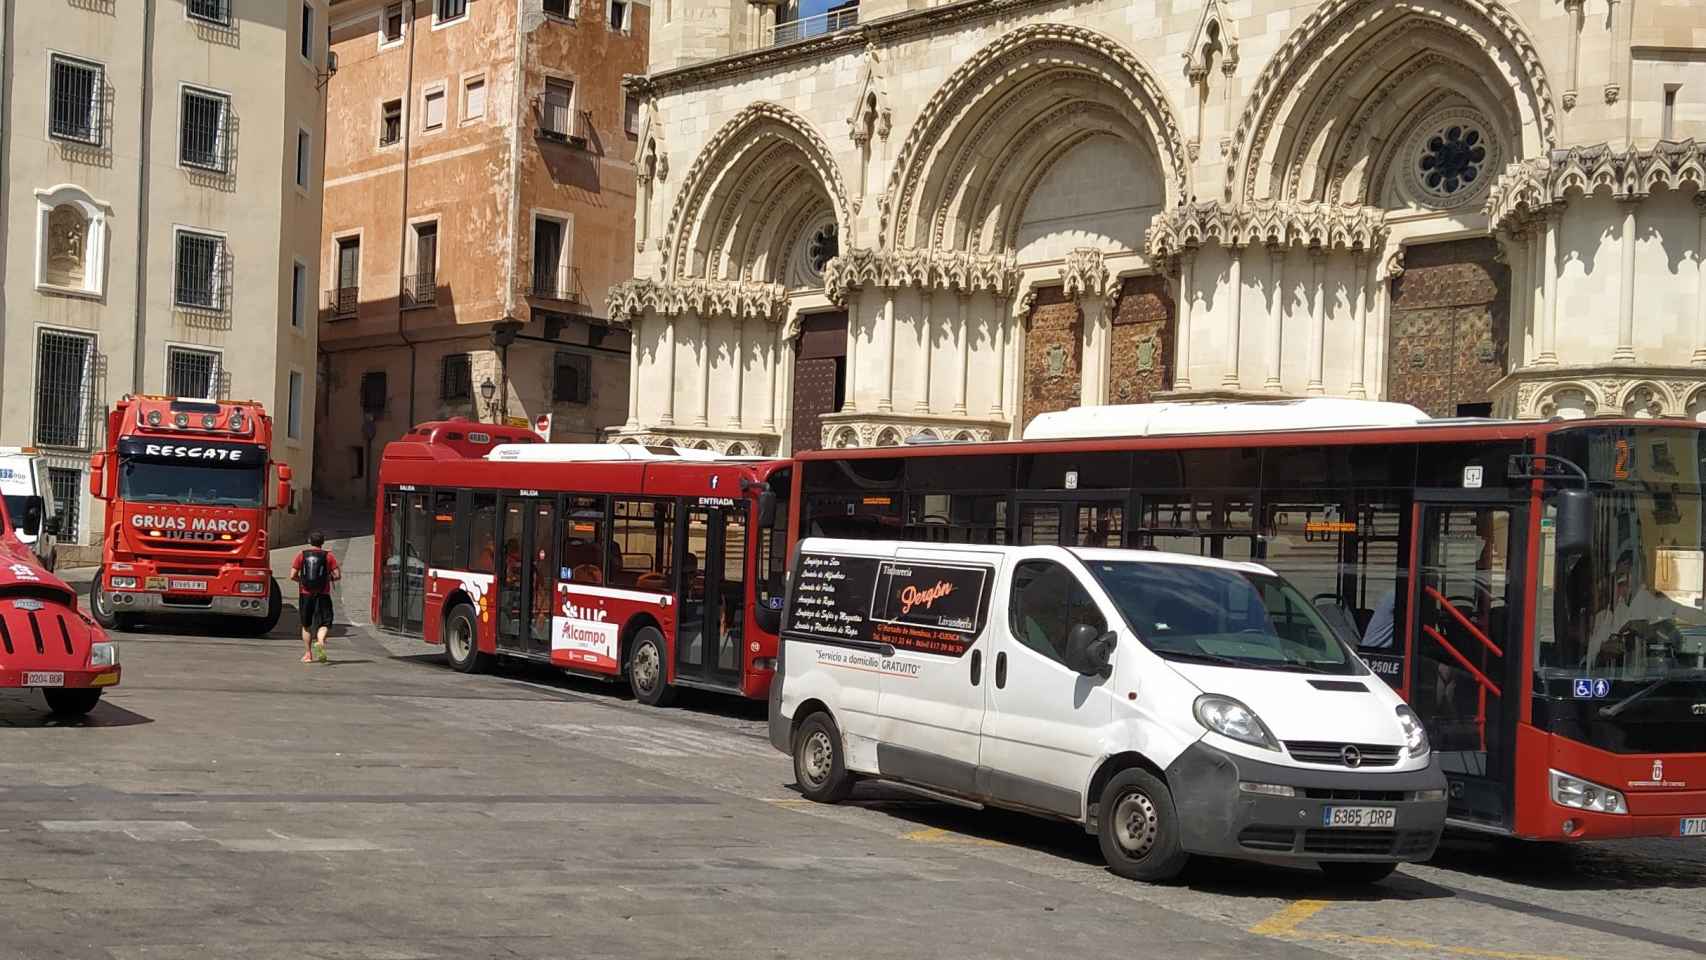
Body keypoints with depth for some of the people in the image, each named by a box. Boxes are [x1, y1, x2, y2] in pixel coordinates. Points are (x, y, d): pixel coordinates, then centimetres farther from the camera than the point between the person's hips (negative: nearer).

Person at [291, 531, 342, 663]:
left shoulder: (301, 555, 3)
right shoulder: (328, 556, 1)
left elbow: (292, 576, -2)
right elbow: (337, 575, -5)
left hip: (306, 594, 1)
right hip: (323, 595, -1)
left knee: (306, 625, 15)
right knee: (324, 624, 2)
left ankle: (308, 654, 16)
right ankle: (320, 641, -28)